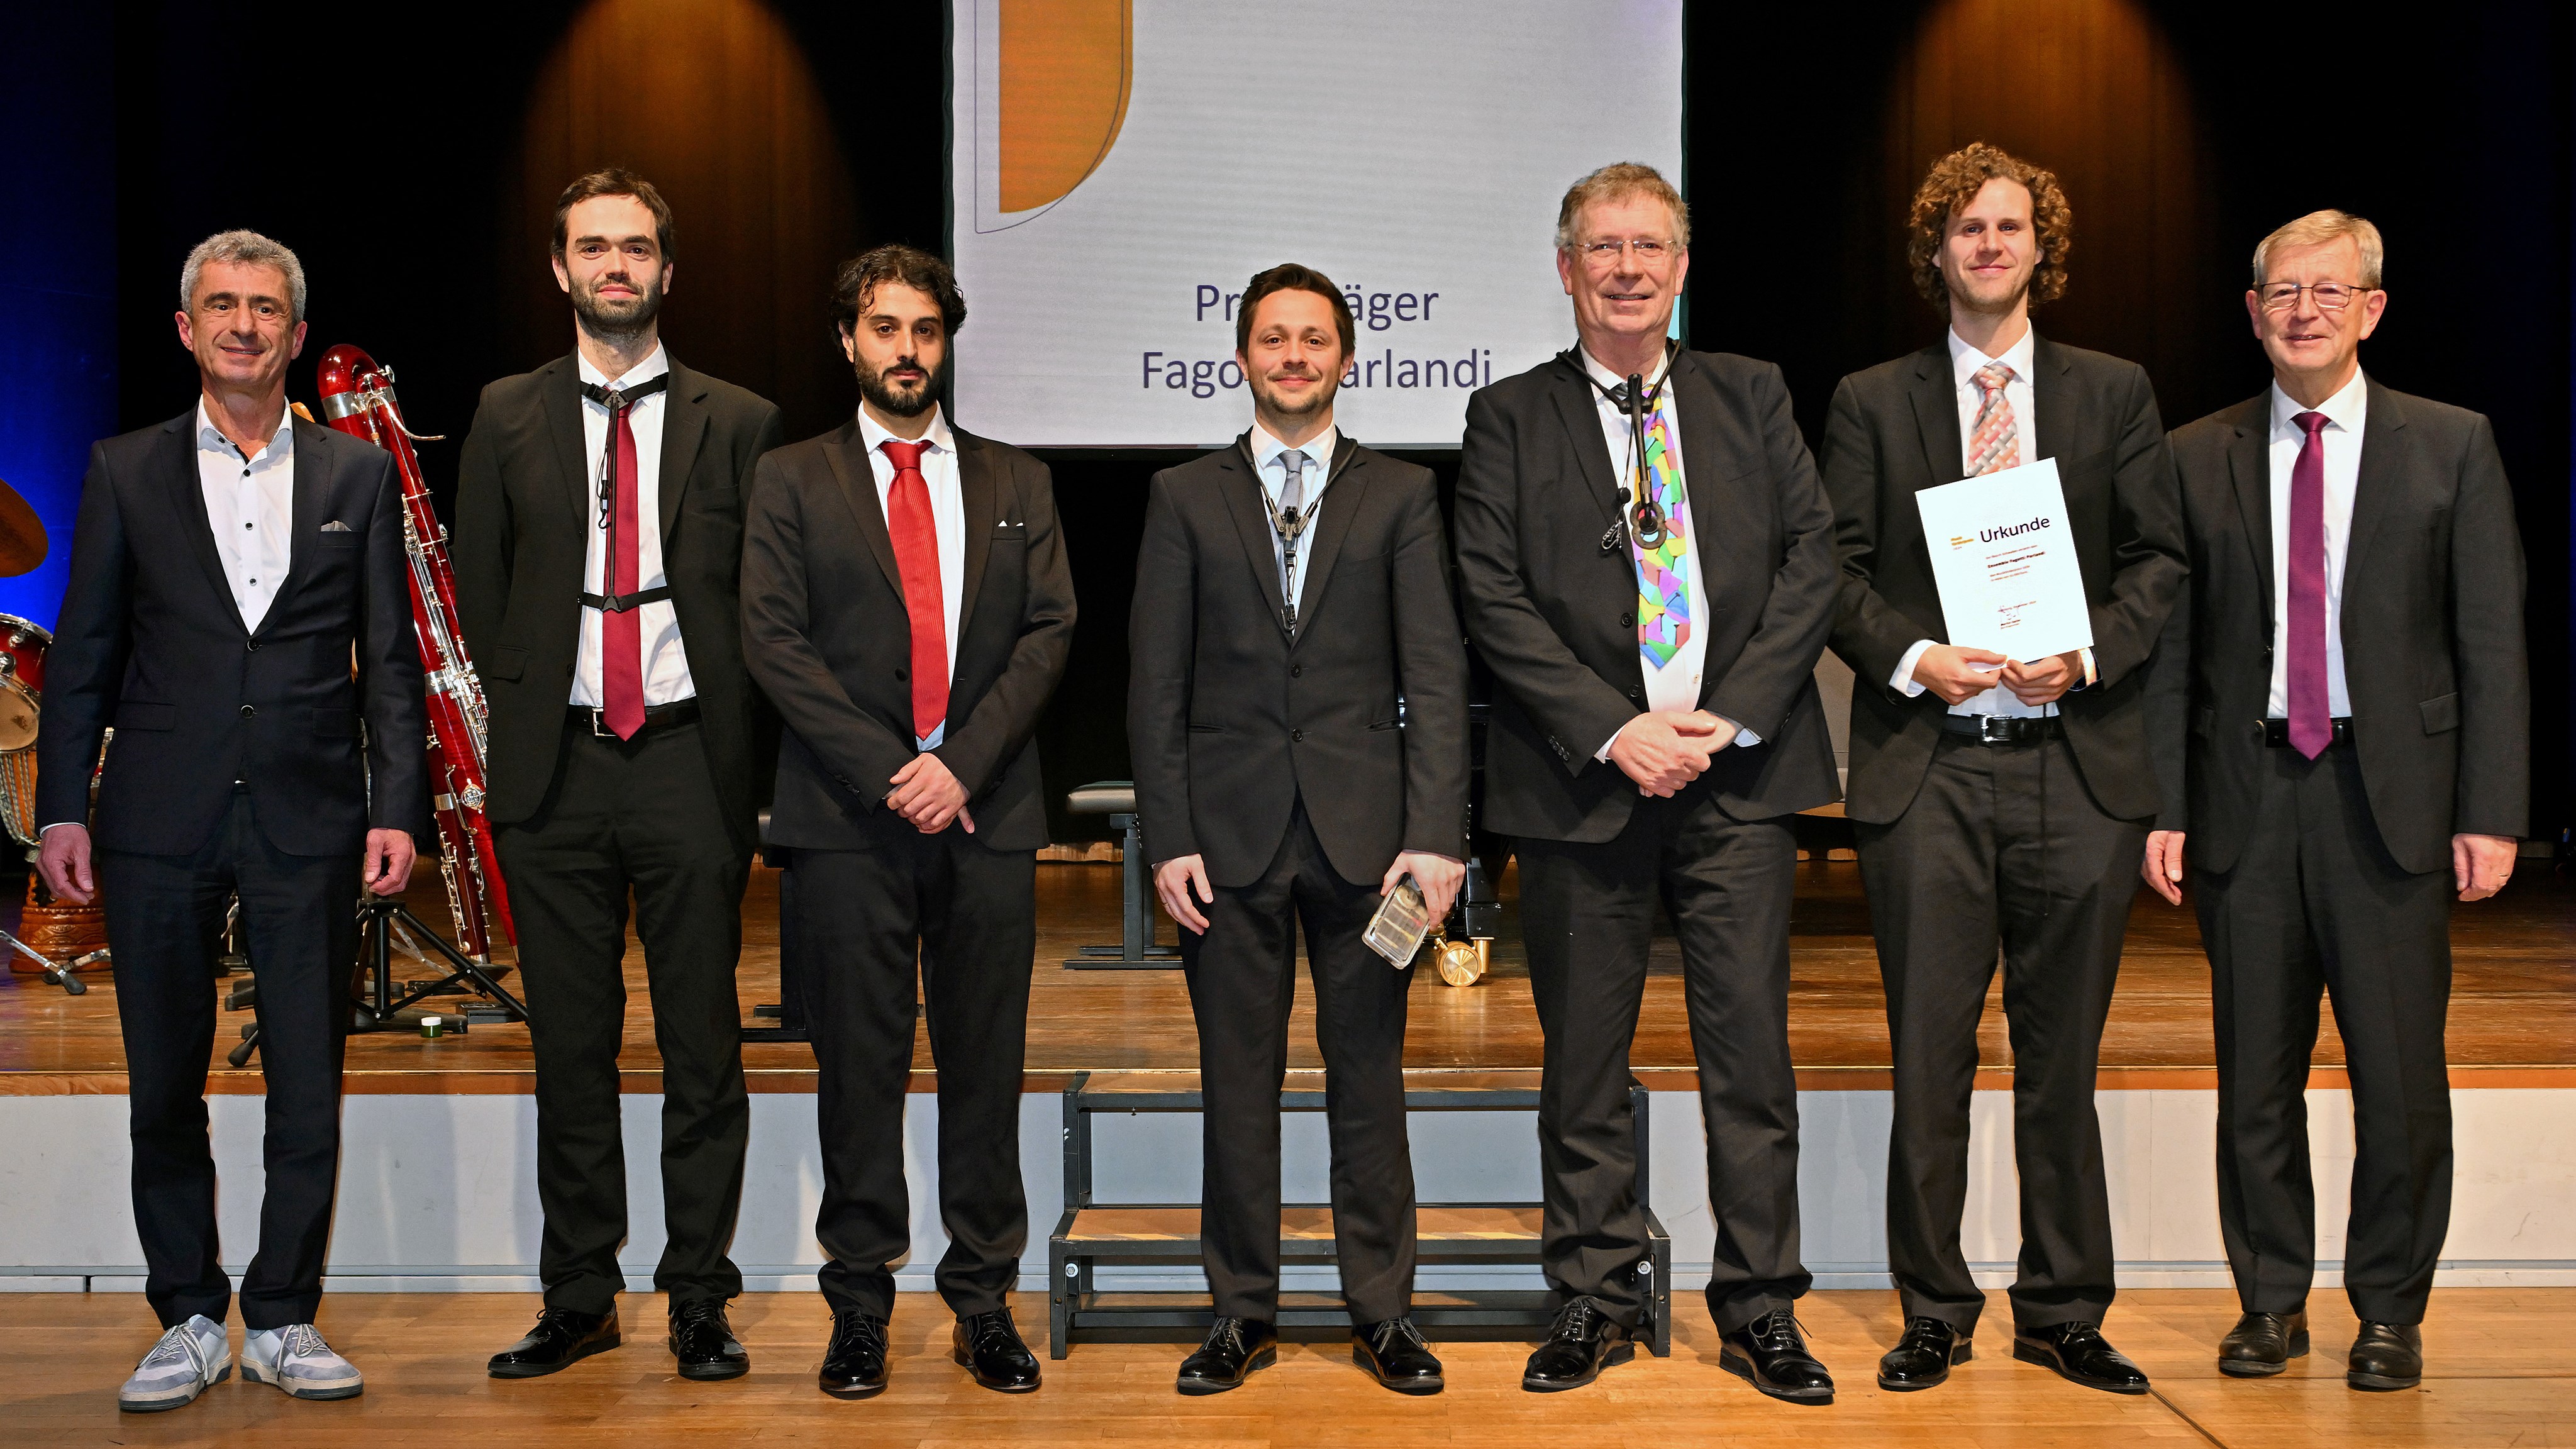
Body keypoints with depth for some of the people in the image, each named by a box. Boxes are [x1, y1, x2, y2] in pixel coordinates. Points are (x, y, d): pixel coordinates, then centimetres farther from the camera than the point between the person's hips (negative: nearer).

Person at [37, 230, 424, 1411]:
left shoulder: (358, 477, 8)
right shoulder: (126, 473, 8)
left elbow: (389, 661, 6)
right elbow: (82, 656, 7)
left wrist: (396, 810, -2)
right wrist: (61, 810, 0)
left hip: (309, 823, 0)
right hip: (159, 825, 0)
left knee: (309, 1089, 3)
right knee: (164, 1089, 7)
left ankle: (282, 1322, 17)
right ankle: (189, 1323, 20)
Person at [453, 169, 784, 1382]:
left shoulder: (736, 423, 6)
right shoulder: (508, 418, 10)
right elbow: (480, 591, 13)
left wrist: (737, 751, -1)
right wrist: (524, 715, 6)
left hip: (689, 766, -1)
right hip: (556, 770, 2)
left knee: (704, 1047, 2)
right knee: (570, 1049, 8)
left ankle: (699, 1301, 13)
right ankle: (579, 1301, 18)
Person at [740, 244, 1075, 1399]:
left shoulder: (1015, 483, 14)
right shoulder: (792, 480, 9)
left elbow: (1048, 633, 5)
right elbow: (773, 641, -1)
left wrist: (964, 764, -9)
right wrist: (888, 771, -11)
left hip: (987, 816, 1)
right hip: (847, 820, -1)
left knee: (986, 1067, 4)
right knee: (858, 1070, 3)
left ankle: (985, 1303, 14)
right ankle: (860, 1305, 14)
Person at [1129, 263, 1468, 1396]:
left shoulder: (1400, 496, 7)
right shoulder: (1184, 497, 9)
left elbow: (1436, 674, 1)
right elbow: (1155, 682, 5)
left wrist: (1436, 834, -9)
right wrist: (1168, 837, -4)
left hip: (1364, 831, 0)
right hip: (1231, 833, 0)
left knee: (1368, 1080, 6)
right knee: (1237, 1082, 6)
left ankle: (1381, 1311, 18)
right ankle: (1243, 1313, 18)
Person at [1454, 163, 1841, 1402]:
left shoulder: (1749, 397, 12)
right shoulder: (1511, 418, 6)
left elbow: (1812, 560, 5)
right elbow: (1495, 602, -2)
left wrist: (1731, 715, -8)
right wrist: (1612, 732, -12)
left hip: (1738, 775, 1)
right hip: (1580, 779, -1)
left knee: (1752, 1048, 2)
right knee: (1583, 1062, 6)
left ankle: (1759, 1310, 14)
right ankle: (1594, 1301, 20)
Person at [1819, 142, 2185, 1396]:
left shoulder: (2115, 393, 11)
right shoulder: (1870, 402, 9)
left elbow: (2158, 560, 8)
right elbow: (1838, 572, 5)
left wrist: (2088, 653, -9)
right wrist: (1913, 659, -11)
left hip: (2076, 762, 1)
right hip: (1926, 769, -1)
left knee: (2063, 1060, 8)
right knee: (1928, 1057, 3)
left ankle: (2063, 1314, 21)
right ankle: (1934, 1314, 17)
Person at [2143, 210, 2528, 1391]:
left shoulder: (2452, 446, 5)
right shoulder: (2197, 457, 8)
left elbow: (2493, 643, 2)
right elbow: (2173, 648, 7)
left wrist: (2490, 812, -5)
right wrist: (2162, 807, 1)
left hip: (2392, 795, -1)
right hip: (2246, 795, 1)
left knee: (2401, 1073, 3)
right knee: (2254, 1073, 7)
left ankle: (2390, 1313, 19)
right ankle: (2271, 1302, 21)